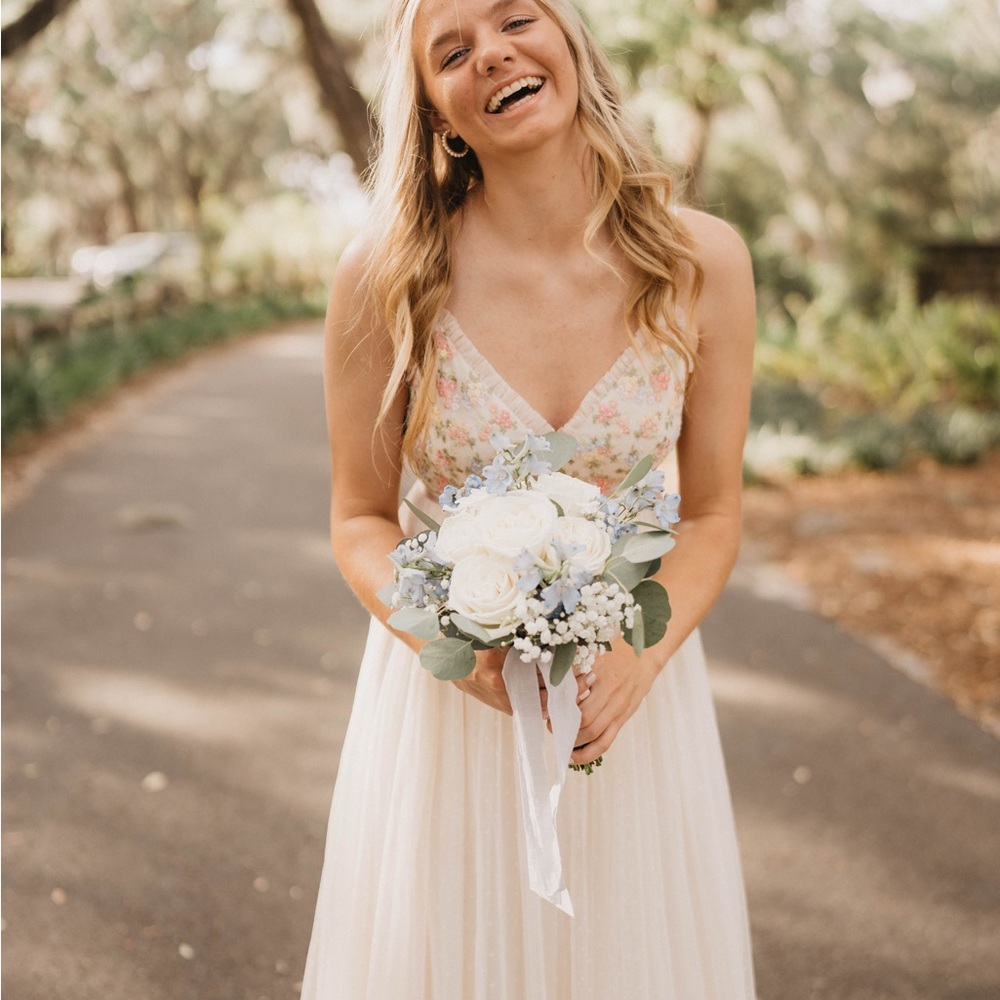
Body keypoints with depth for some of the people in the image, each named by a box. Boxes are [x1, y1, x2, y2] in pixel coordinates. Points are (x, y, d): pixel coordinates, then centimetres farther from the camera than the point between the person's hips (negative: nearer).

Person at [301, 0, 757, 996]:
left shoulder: (702, 263, -10)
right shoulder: (385, 277, -13)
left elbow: (711, 514, -2)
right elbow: (361, 520, -4)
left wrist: (638, 659, -18)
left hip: (634, 686, 1)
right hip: (447, 692, -1)